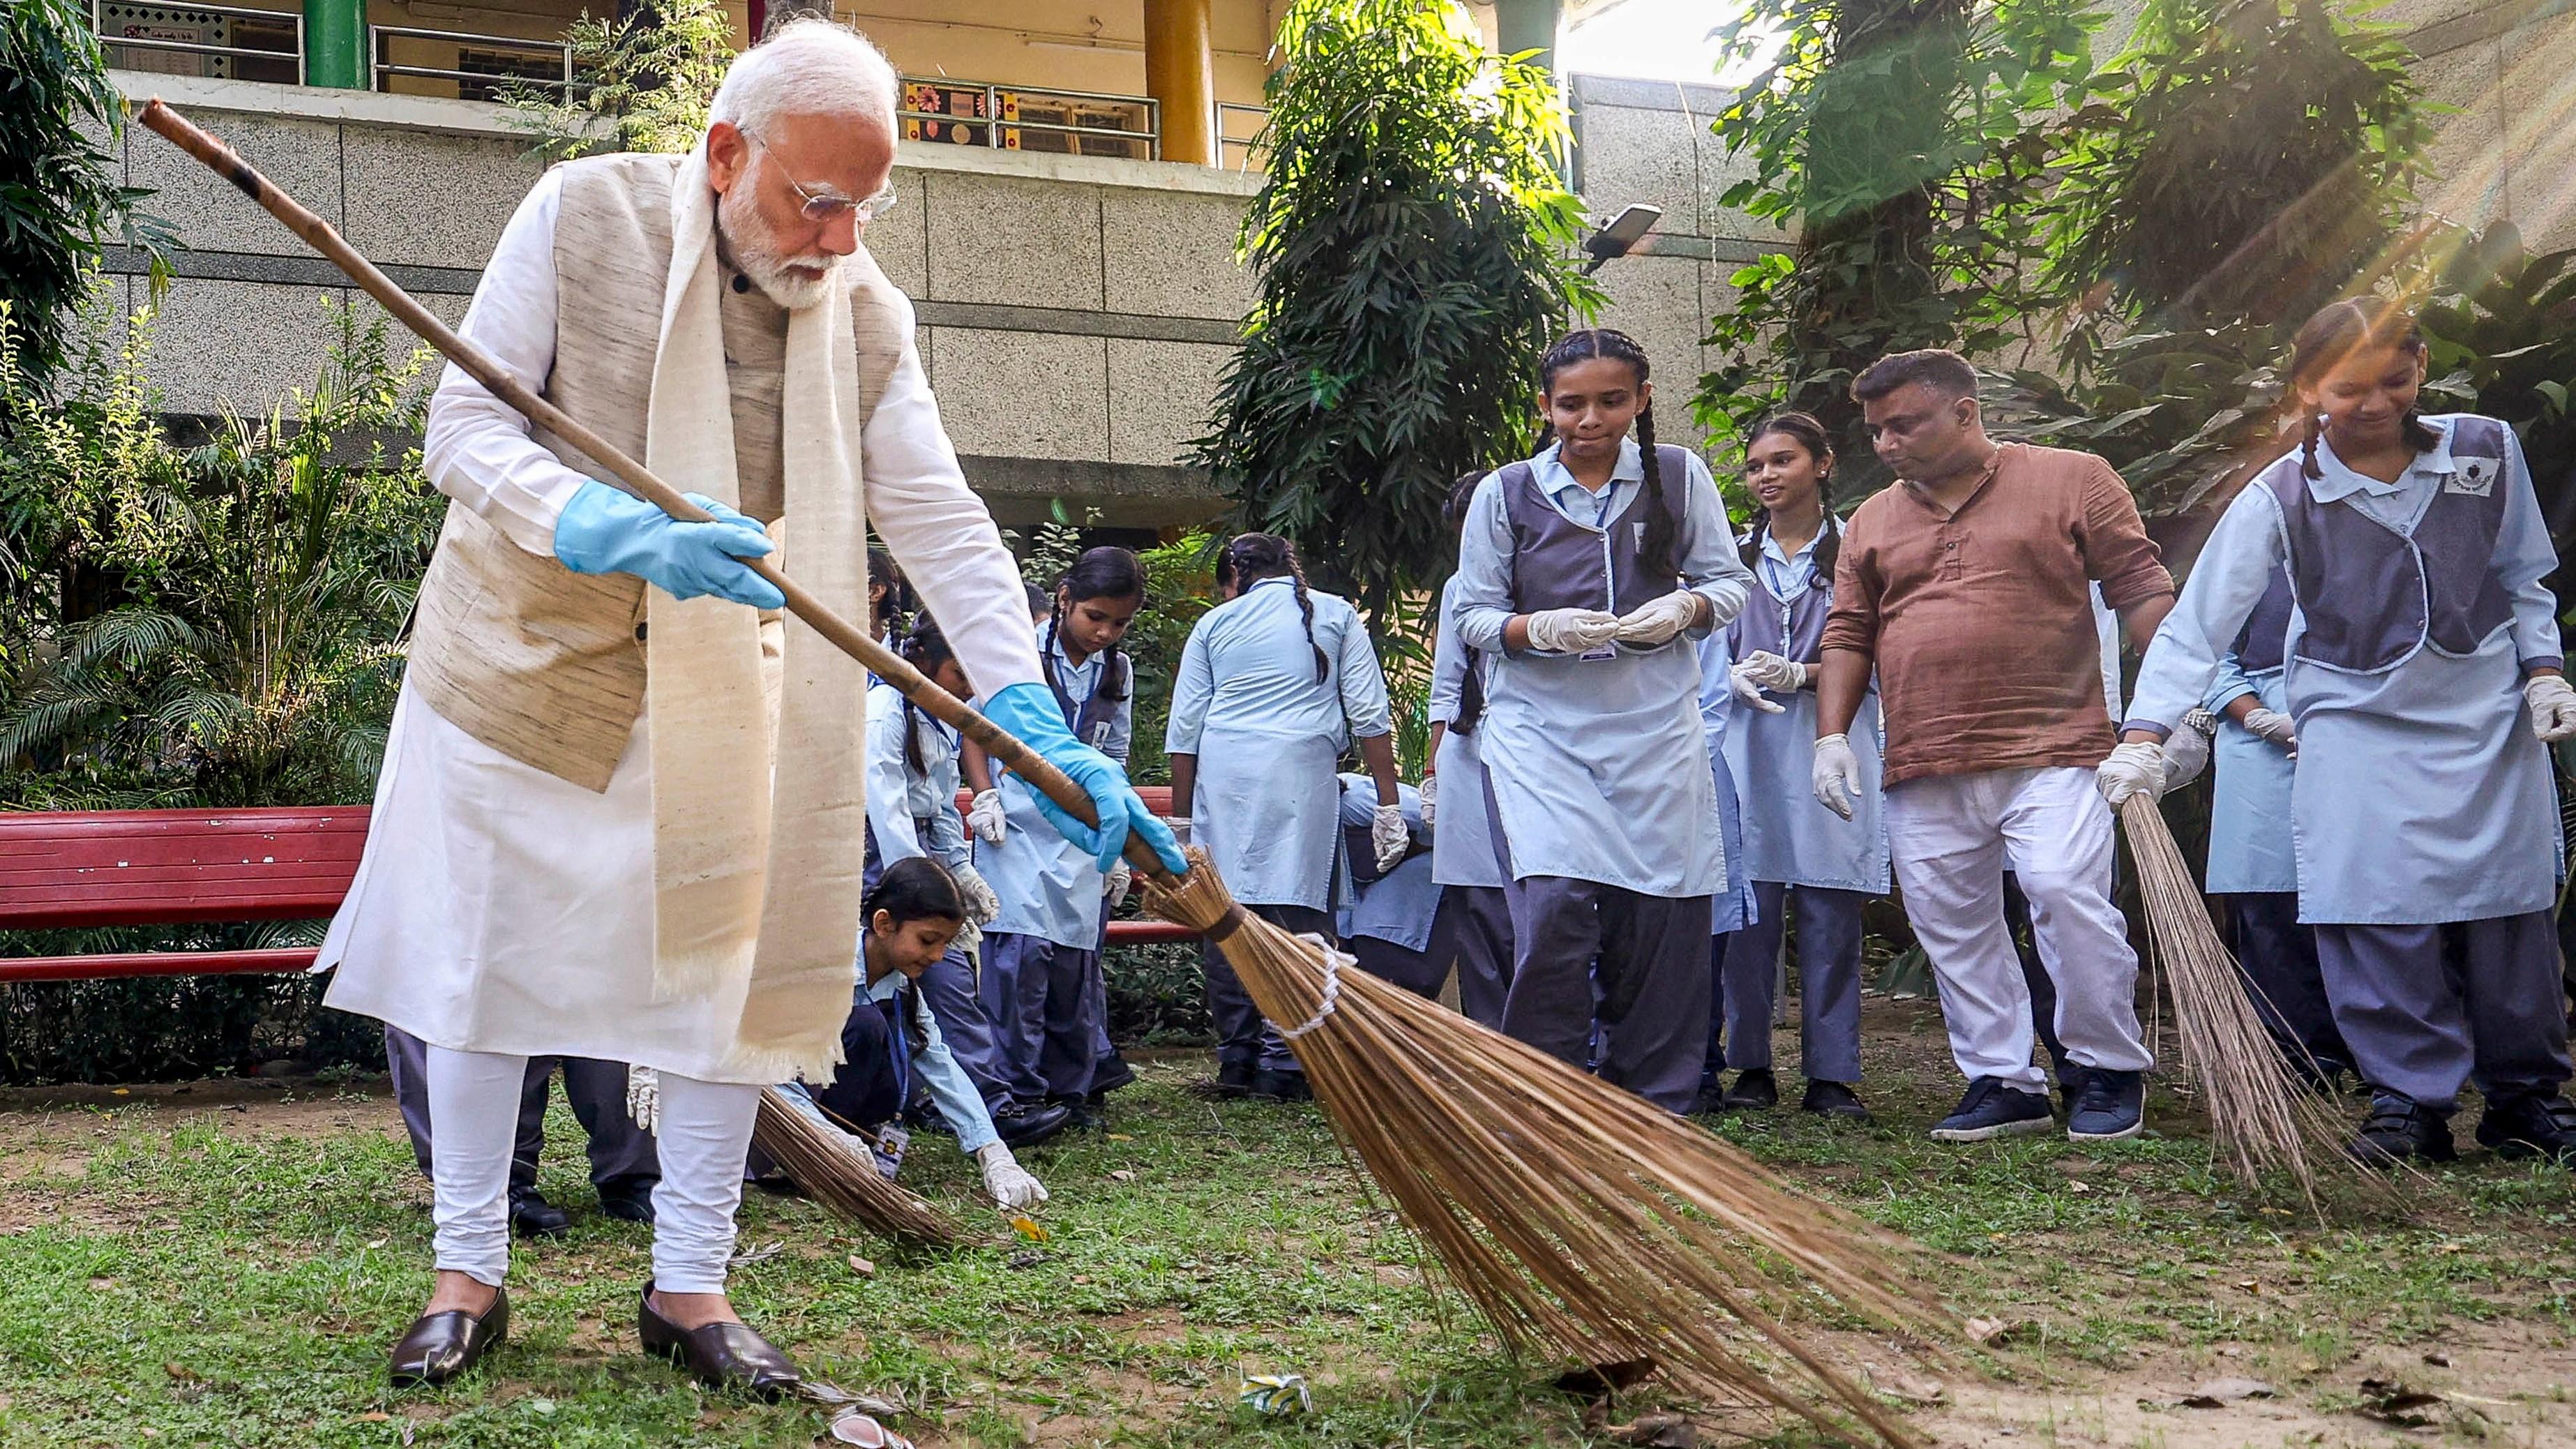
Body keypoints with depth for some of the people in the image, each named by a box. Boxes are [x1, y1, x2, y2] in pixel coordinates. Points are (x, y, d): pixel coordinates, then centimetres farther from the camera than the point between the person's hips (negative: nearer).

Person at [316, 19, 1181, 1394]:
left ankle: (688, 1287, 13)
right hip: (522, 650, -2)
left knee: (729, 964, 1)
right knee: (483, 960, 4)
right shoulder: (584, 213, -15)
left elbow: (943, 525, -11)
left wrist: (1042, 733, -22)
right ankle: (467, 1275, 18)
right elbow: (466, 427, -18)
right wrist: (624, 535, -37)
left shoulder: (866, 314, -8)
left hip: (714, 685, 2)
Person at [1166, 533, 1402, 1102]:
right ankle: (1282, 1062, -9)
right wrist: (1388, 805, 8)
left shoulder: (1214, 624, 17)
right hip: (1300, 773, -2)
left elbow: (1183, 730, 13)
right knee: (1294, 913, -3)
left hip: (1221, 776, 2)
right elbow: (1369, 714, 8)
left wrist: (1181, 820, 18)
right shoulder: (1335, 616, 15)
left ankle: (1237, 1059, 7)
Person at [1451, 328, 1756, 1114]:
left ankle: (1652, 1107, 14)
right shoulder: (1505, 493, 5)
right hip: (1539, 724, -1)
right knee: (1555, 903, -18)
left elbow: (1729, 582, 10)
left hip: (1657, 724, 2)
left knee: (1664, 914, 0)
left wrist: (1685, 608, -13)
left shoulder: (1680, 477, 7)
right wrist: (1540, 628, -14)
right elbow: (1474, 614, 6)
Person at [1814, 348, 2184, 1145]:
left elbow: (2141, 590, 1)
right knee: (1952, 929, 4)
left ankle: (2113, 1070, 3)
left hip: (2051, 753, -5)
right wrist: (1833, 736, 6)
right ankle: (2003, 1082, 14)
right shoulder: (1871, 522, 17)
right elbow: (1848, 634, 17)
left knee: (2069, 899, -14)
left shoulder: (2072, 481, 4)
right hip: (1923, 776, 5)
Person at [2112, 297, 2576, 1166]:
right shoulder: (2282, 498, -12)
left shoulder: (2486, 452, -2)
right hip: (2357, 727, -2)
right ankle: (2410, 1101, 2)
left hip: (2490, 717, 3)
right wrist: (2145, 735, -24)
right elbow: (2197, 626, -15)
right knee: (2377, 915, -12)